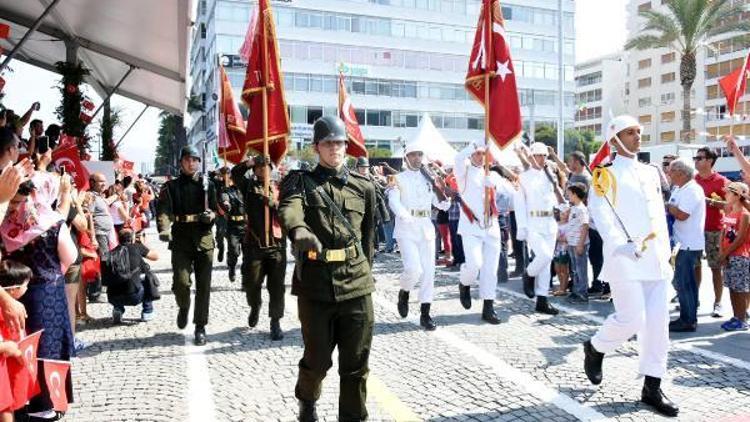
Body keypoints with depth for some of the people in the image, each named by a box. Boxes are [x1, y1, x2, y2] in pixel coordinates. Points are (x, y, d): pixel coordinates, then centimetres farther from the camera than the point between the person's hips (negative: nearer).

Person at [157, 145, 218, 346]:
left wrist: (211, 215, -13)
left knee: (203, 286, 2)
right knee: (181, 282, -9)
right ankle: (183, 308, 25)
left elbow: (217, 209, 11)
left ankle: (200, 327, 13)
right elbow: (164, 209, -7)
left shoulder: (207, 185, 10)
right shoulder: (171, 186, 6)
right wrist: (163, 229, -26)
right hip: (181, 241, -1)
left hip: (204, 239, 1)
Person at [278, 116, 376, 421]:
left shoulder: (364, 187, 10)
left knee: (356, 363, 6)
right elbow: (288, 208, -21)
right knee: (317, 359, 12)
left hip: (356, 284, 2)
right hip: (315, 284, -1)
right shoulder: (300, 181, 2)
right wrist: (299, 230, -43)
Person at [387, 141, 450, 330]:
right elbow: (393, 201, -16)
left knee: (428, 271, 1)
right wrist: (405, 215, -36)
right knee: (413, 268, -17)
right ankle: (404, 293, 15)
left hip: (426, 227, 4)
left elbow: (442, 205, 13)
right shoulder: (398, 178, 1)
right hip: (406, 228, -4)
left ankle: (425, 314, 10)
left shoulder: (429, 179, 13)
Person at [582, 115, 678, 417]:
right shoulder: (606, 174, 0)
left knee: (657, 322, 4)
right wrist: (619, 245, -25)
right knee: (631, 319, -11)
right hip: (625, 258, -6)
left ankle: (652, 387, 13)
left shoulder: (651, 173, 19)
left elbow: (660, 215, 21)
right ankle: (594, 348, 18)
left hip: (655, 258, 6)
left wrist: (666, 252, 15)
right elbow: (600, 212, -13)